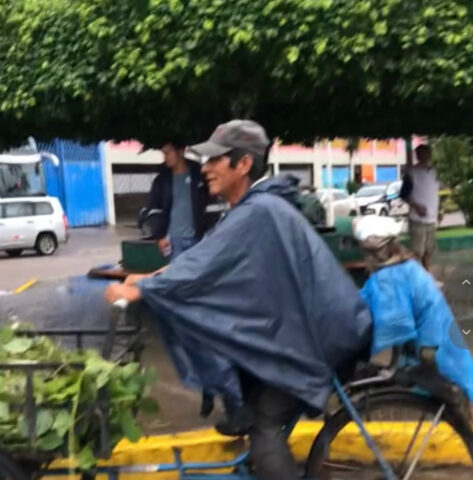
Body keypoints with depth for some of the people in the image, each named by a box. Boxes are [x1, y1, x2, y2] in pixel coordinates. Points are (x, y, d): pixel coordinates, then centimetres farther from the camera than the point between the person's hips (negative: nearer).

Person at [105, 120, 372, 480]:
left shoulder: (258, 211, -23)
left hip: (311, 333, -10)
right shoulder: (256, 206, 8)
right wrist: (151, 279, 4)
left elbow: (206, 265, -25)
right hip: (301, 324, 10)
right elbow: (209, 260, 10)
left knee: (265, 429, -6)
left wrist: (141, 290, -17)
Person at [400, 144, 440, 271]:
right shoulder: (412, 173, -12)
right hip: (418, 220, -7)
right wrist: (416, 206, -21)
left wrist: (438, 211, 12)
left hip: (432, 219, 7)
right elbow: (404, 195, -10)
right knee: (417, 252, -5)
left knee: (429, 251, 15)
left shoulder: (433, 172, 8)